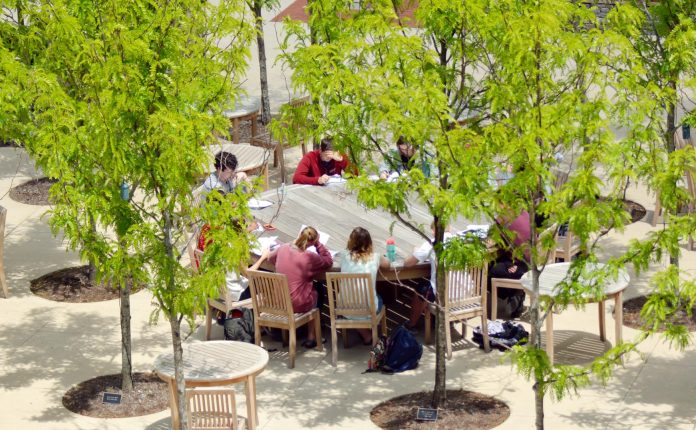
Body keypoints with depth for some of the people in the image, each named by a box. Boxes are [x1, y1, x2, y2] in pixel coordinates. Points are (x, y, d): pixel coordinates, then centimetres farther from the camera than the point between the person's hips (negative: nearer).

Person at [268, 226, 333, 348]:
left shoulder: (283, 248, -6)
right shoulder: (309, 257, -22)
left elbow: (271, 258, 17)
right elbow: (329, 262, -5)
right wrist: (318, 244, -4)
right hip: (299, 305, -6)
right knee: (319, 290, 27)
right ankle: (311, 336, 31)